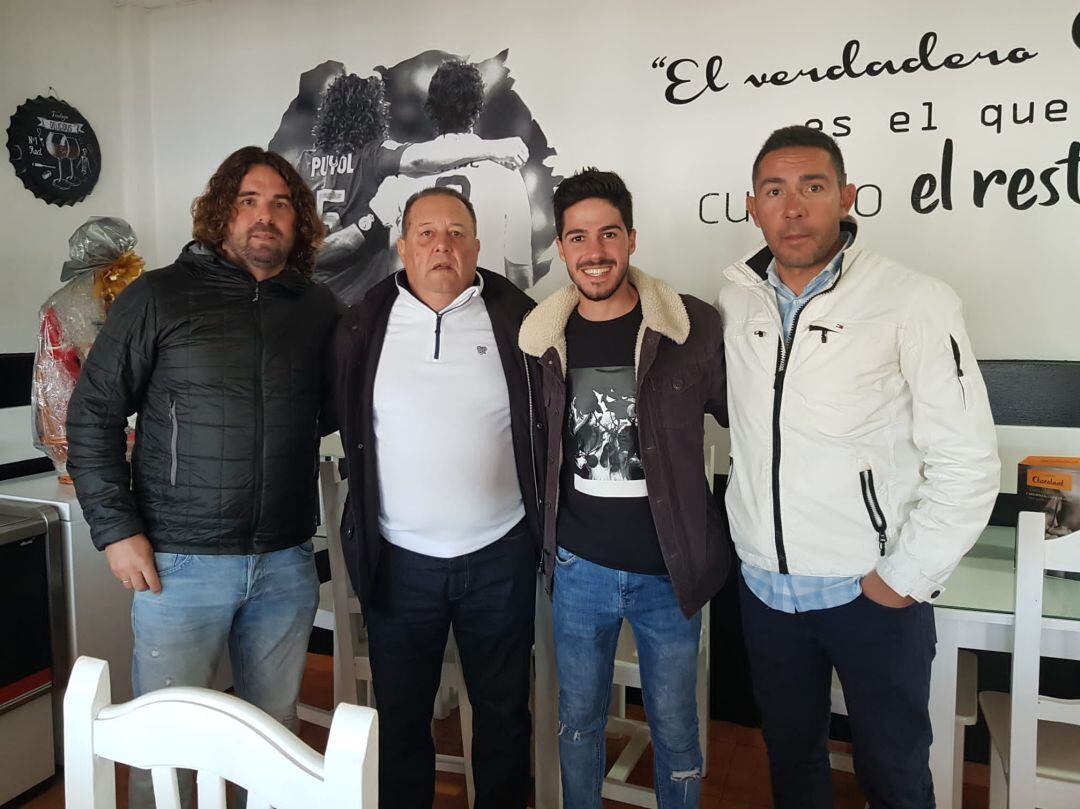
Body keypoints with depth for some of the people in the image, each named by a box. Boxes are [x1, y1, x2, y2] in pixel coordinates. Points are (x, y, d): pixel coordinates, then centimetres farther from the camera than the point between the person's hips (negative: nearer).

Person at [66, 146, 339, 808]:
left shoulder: (320, 309, 6)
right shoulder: (159, 298, -3)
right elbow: (93, 416, -2)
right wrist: (116, 529, -7)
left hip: (287, 561, 3)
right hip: (178, 563, -3)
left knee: (276, 731, 17)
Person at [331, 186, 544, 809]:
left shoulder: (518, 319, -5)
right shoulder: (363, 328, -1)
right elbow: (348, 429, 10)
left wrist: (538, 513, 4)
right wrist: (363, 533, 10)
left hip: (500, 554, 0)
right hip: (399, 560, 1)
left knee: (504, 711, 16)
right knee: (400, 715, 16)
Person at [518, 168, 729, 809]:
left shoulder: (696, 327, -11)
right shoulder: (542, 338, -2)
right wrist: (548, 533, 9)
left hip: (670, 569, -2)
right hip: (578, 566, 2)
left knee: (675, 728, 15)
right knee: (578, 722, 20)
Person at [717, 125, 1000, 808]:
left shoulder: (914, 303, -13)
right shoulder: (734, 301, 1)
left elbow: (967, 464, -13)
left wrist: (906, 578, -12)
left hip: (873, 593, -3)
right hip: (765, 589, 4)